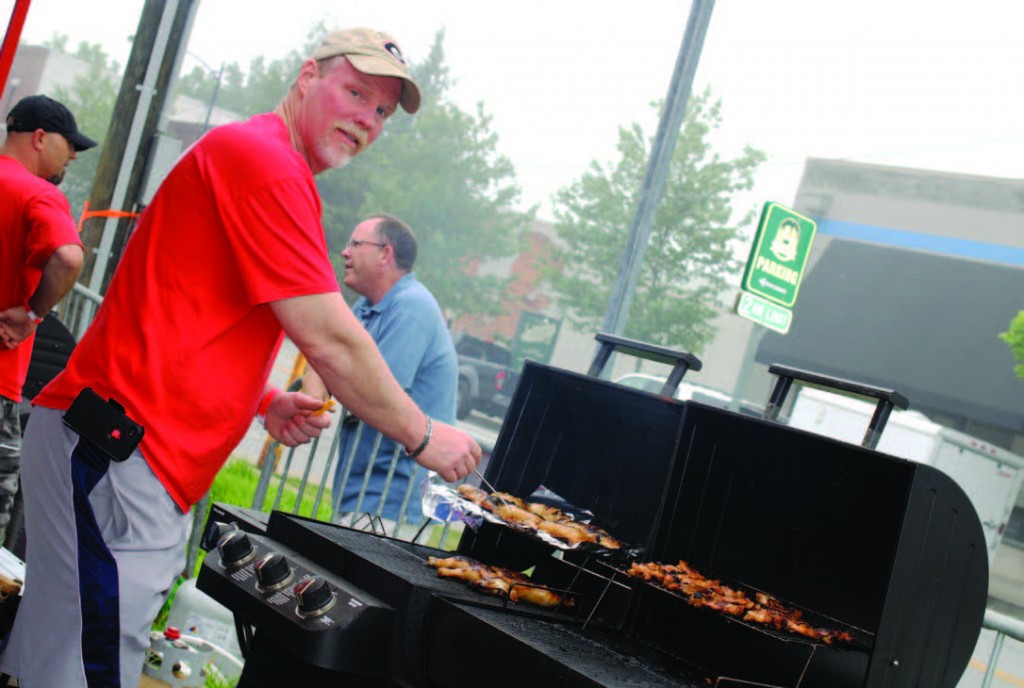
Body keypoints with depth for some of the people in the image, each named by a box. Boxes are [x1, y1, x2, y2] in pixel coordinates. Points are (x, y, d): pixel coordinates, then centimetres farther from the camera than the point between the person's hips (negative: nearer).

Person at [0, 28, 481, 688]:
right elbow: (331, 341, -14)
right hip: (117, 458, -11)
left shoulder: (261, 159, 22)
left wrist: (264, 402, 14)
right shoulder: (264, 158, -12)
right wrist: (423, 436, -2)